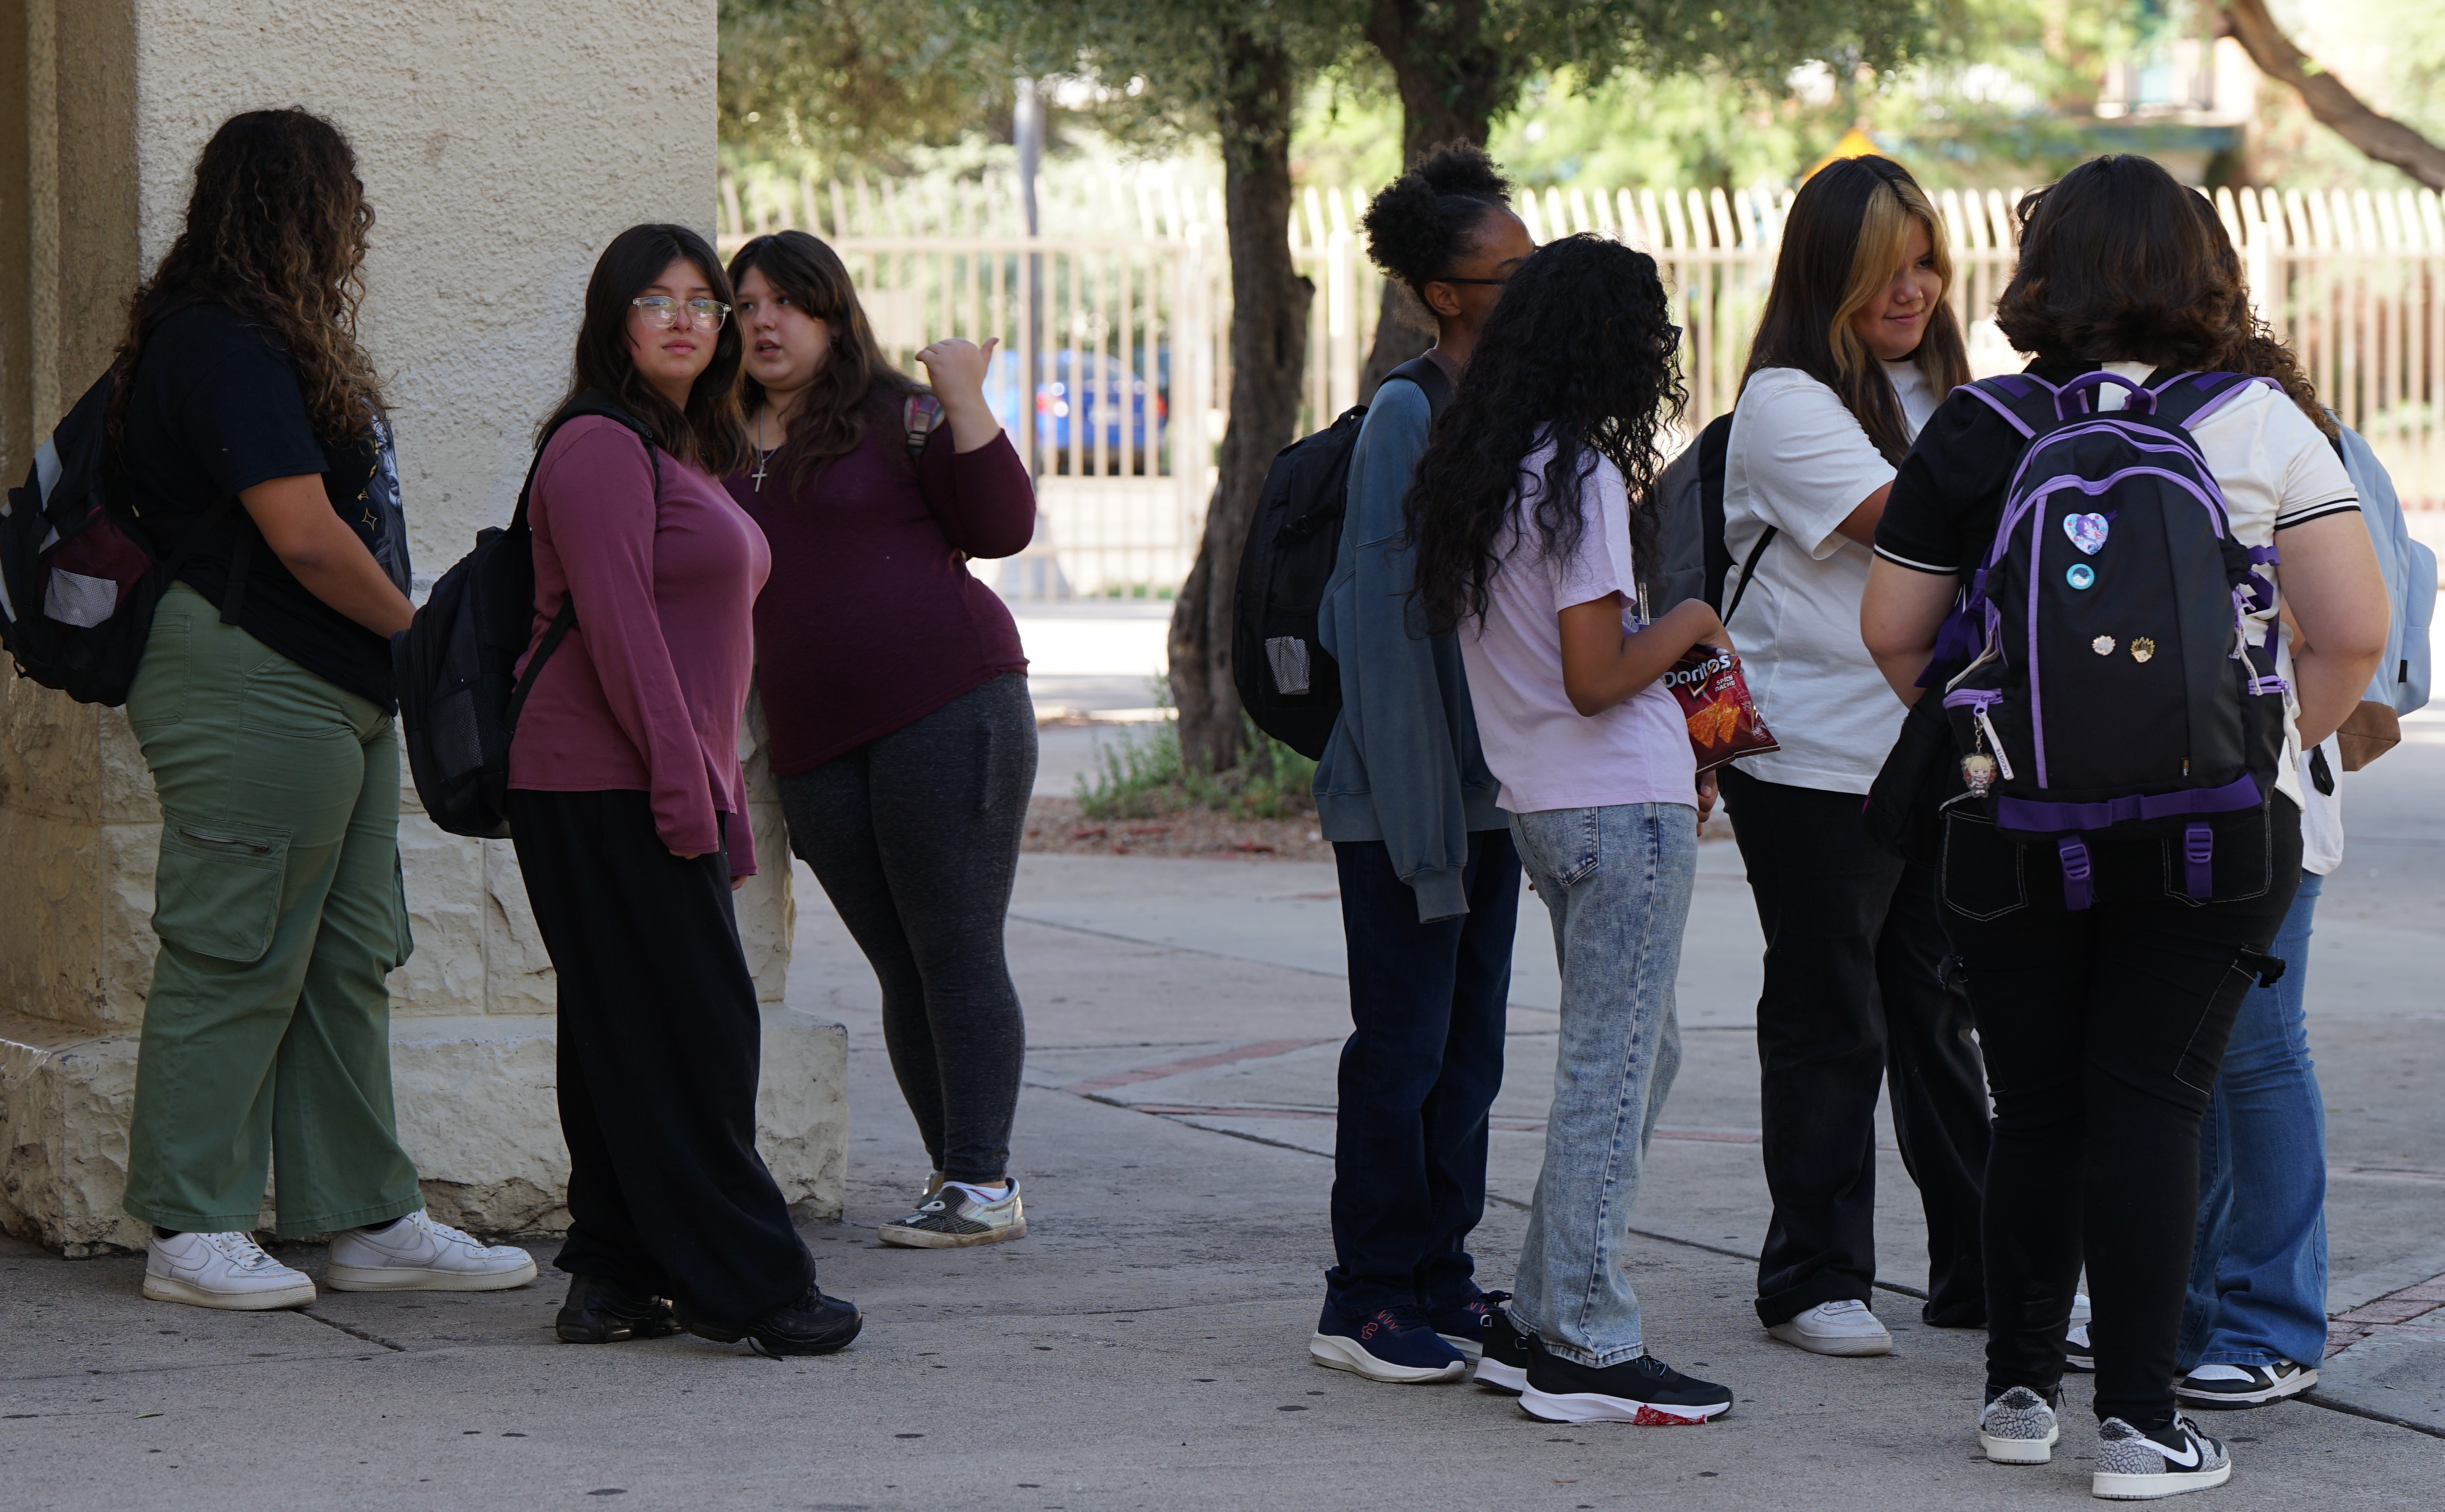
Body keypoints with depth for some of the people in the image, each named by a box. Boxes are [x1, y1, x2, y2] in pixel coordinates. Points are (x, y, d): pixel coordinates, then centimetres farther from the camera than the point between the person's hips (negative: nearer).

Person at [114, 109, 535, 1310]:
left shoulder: (263, 343, 17)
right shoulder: (226, 350, -16)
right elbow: (307, 537, -20)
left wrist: (394, 647, 10)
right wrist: (412, 628, -6)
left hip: (335, 695, 11)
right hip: (252, 689, -11)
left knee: (347, 957, 12)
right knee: (237, 955, -5)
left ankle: (368, 1220, 18)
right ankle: (190, 1232, 1)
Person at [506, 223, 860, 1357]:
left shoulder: (688, 454, 21)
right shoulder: (602, 451, -11)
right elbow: (617, 627, -18)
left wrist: (719, 794, 19)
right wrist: (684, 785, -20)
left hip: (661, 785, 10)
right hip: (612, 785, -10)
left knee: (626, 1038, 9)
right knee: (691, 1030, -8)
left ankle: (615, 1280, 12)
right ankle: (740, 1281, -5)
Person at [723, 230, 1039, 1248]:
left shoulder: (894, 417, 2)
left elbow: (1002, 527, -6)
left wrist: (963, 401, -12)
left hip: (949, 705, -5)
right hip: (817, 745, 5)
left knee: (957, 950, -7)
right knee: (902, 971, 6)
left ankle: (985, 1181, -5)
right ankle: (955, 1174, 11)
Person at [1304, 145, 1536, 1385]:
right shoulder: (1406, 414, -13)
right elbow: (1386, 624, -15)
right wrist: (1424, 819, -18)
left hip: (1494, 788, 8)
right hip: (1404, 793, -8)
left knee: (1468, 1051, 12)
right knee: (1404, 1048, -2)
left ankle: (1439, 1283, 21)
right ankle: (1365, 1302, 6)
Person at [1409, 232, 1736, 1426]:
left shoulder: (1475, 471, 11)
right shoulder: (1580, 477, -16)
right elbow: (1596, 677, -20)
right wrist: (1689, 623, -2)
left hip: (1542, 803, 9)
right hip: (1622, 810, -9)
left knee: (1636, 1055, 17)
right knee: (1611, 1071, -4)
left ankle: (1538, 1314, 20)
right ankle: (1585, 1351, -1)